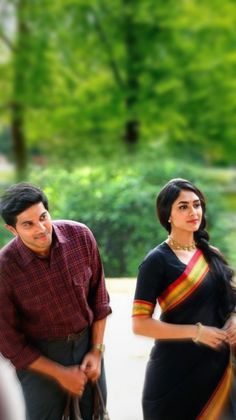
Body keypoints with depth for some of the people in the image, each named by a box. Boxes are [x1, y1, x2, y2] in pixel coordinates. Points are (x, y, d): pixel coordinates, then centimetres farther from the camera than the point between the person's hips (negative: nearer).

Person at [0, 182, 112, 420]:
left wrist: (97, 350, -1)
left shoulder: (80, 236, -14)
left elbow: (98, 295, 1)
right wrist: (60, 373, -10)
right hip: (38, 358, -3)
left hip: (87, 343, 3)